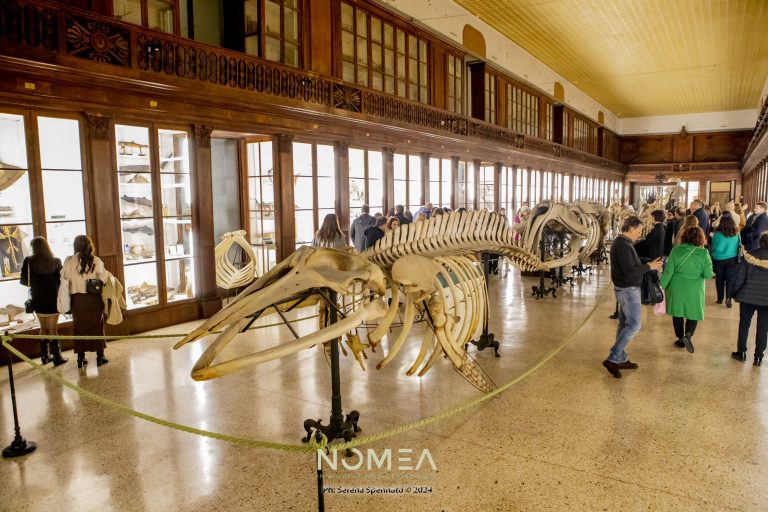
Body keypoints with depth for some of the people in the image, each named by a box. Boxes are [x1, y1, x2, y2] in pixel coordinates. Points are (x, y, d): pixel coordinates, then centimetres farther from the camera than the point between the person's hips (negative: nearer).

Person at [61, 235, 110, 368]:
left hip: (77, 299, 1)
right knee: (97, 326, 10)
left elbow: (63, 278, -2)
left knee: (79, 327, 12)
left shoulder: (69, 261, -4)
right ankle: (100, 356, 13)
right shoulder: (95, 261, -9)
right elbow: (104, 278, -13)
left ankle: (80, 357, 17)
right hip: (94, 298, -1)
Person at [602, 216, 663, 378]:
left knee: (625, 324, 14)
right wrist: (649, 267, -18)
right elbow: (629, 272, -26)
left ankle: (621, 359, 22)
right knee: (633, 325, -7)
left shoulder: (622, 242, 11)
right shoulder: (623, 245, -22)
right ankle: (612, 359, -5)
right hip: (628, 290, -11)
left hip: (626, 289, 11)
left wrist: (648, 264, 7)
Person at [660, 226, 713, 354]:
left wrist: (661, 287, -2)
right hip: (694, 290, -1)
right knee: (693, 314, 14)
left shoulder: (676, 250, -8)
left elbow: (668, 271, -8)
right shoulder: (703, 253, -11)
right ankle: (688, 335, -9)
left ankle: (680, 338, 24)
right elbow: (708, 275, -10)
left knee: (677, 313, 16)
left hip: (677, 288, 1)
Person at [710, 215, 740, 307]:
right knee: (730, 279, 3)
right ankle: (728, 298, -9)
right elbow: (739, 245, 7)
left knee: (720, 278, 13)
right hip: (732, 259, 1)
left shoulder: (717, 233, -14)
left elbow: (713, 247, -2)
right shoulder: (736, 234, -8)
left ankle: (720, 298, 20)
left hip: (718, 259, -1)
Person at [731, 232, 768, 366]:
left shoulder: (749, 256, -7)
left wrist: (735, 292, 4)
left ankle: (741, 353, 19)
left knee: (744, 325, 12)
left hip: (748, 296, 0)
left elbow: (740, 277, -7)